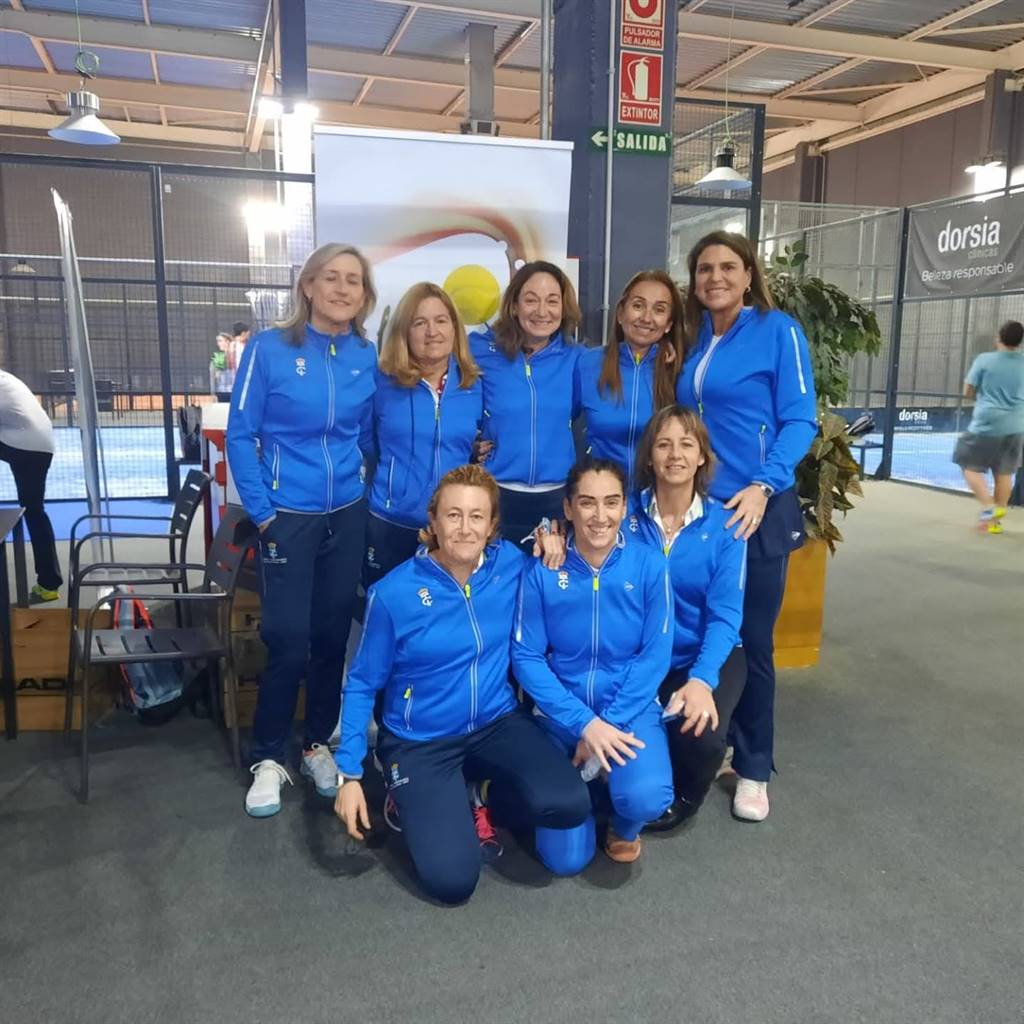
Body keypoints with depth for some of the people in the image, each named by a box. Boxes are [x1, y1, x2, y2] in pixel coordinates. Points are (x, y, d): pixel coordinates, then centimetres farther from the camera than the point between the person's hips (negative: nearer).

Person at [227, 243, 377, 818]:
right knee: (288, 639, -3)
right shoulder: (269, 349, -9)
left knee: (332, 634, 11)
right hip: (288, 516, -3)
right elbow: (240, 435, -7)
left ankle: (319, 744, 29)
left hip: (348, 515, 4)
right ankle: (269, 759, 17)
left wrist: (365, 484, -1)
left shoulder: (367, 357, 1)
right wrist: (260, 510, -10)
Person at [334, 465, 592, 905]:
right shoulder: (394, 592, -17)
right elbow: (361, 684, -6)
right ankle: (419, 802, 17)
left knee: (568, 804, -22)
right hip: (420, 741, -2)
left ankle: (483, 797, 8)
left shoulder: (512, 563, -10)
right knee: (451, 879, -14)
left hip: (498, 723, 3)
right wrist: (349, 774, -8)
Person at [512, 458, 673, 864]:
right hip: (563, 716, 1)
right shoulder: (541, 572, -9)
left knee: (645, 797, -30)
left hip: (632, 712, 0)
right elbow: (526, 657, -8)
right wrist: (584, 724, -17)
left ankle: (624, 825, 9)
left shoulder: (649, 566, -9)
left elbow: (655, 656, -9)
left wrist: (608, 725, -16)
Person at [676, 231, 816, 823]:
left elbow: (799, 420, -10)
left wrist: (762, 487, -24)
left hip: (757, 510, -5)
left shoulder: (777, 330, -6)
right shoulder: (695, 338, 10)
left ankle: (754, 768, 20)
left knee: (751, 641, 3)